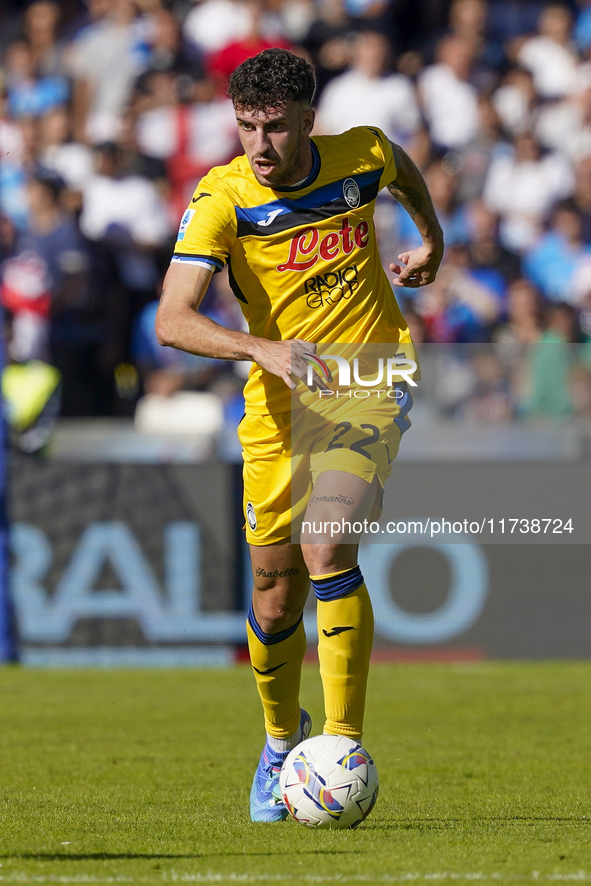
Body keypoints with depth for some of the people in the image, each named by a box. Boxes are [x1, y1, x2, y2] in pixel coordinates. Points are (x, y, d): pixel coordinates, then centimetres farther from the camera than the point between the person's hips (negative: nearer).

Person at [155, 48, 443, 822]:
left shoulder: (361, 156, -9)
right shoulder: (222, 199, -15)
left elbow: (403, 168, 19)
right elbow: (172, 320, -25)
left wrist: (432, 241, 32)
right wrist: (264, 349, -39)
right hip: (280, 408, 1)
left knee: (325, 548, -24)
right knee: (276, 595, 8)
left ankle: (345, 746, -20)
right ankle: (283, 738, 36)